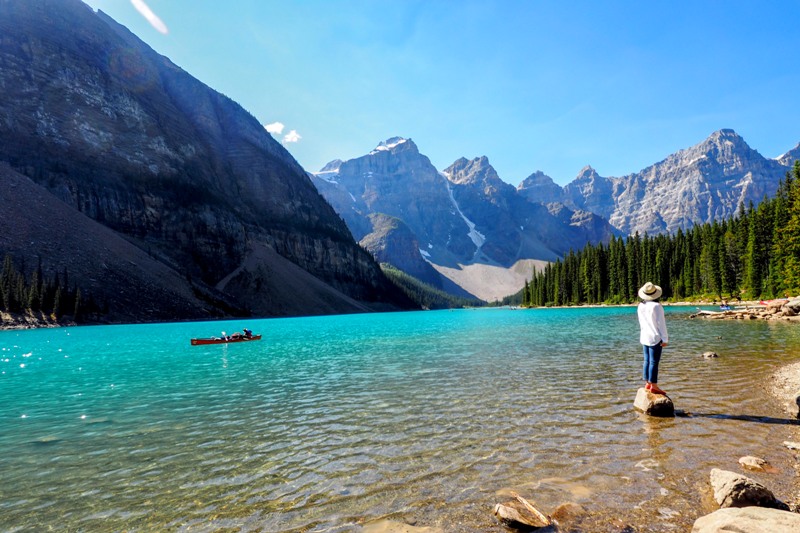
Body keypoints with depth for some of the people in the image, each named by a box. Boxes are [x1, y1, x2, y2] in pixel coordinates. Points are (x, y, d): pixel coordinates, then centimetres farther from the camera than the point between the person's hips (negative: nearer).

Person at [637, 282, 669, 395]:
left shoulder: (640, 306, 5)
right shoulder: (656, 306, -16)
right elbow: (661, 324, -14)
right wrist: (665, 339, -8)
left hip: (644, 337, 7)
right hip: (655, 338, -7)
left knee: (647, 361, 12)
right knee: (654, 362, -4)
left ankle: (647, 383, 17)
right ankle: (654, 386, -1)